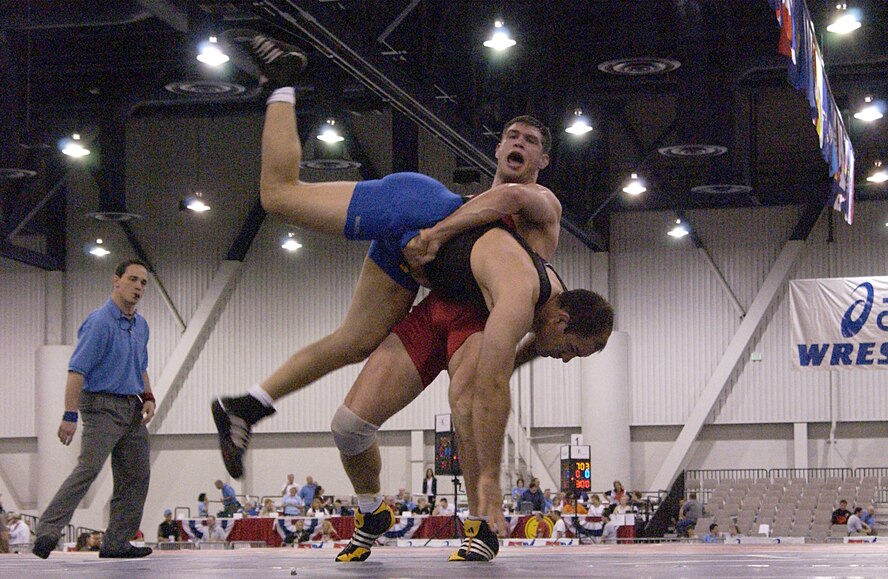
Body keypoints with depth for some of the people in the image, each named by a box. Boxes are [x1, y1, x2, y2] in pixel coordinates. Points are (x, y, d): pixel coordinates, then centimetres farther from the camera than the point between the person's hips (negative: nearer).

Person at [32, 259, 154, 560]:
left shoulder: (140, 325, 13)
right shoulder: (99, 322, -13)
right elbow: (77, 370, -18)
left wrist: (148, 396, 10)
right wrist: (70, 415, -25)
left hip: (132, 409, 9)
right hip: (103, 405, -9)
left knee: (136, 476, 5)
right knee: (88, 469, -21)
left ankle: (117, 542, 9)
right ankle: (47, 531, -23)